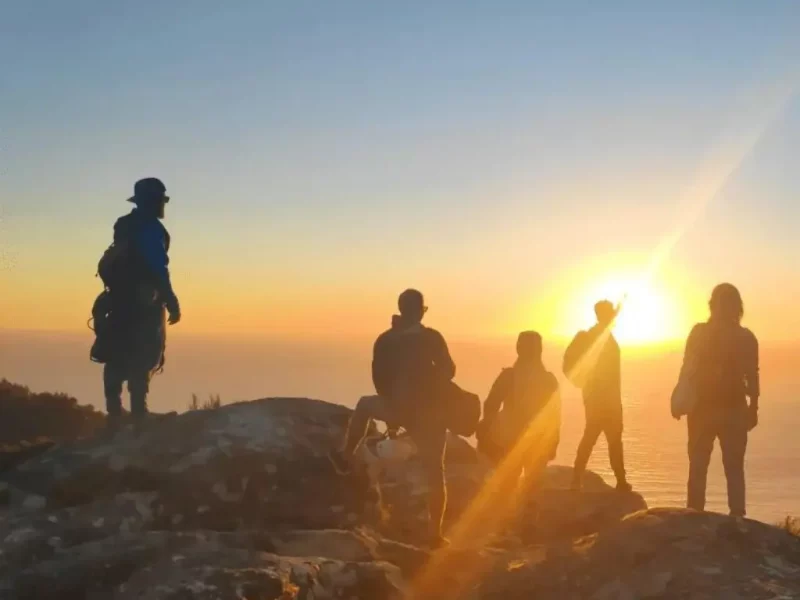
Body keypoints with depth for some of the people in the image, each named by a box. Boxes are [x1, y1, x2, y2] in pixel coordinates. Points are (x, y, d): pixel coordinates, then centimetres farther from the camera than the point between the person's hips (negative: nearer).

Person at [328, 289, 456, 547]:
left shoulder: (386, 340, -1)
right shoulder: (432, 337, -10)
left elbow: (379, 378, 5)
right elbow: (448, 371, -6)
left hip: (398, 409, 2)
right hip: (428, 411, -2)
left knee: (364, 405, 33)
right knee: (435, 473, 7)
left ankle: (345, 457, 35)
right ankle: (435, 533, 6)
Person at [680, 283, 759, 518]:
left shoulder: (699, 333, -4)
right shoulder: (746, 337, -3)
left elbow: (687, 370, -4)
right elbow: (752, 377, -3)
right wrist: (753, 408, 5)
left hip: (702, 408, 0)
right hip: (733, 410, 0)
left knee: (698, 466, 8)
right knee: (734, 468, 6)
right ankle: (737, 517, -1)